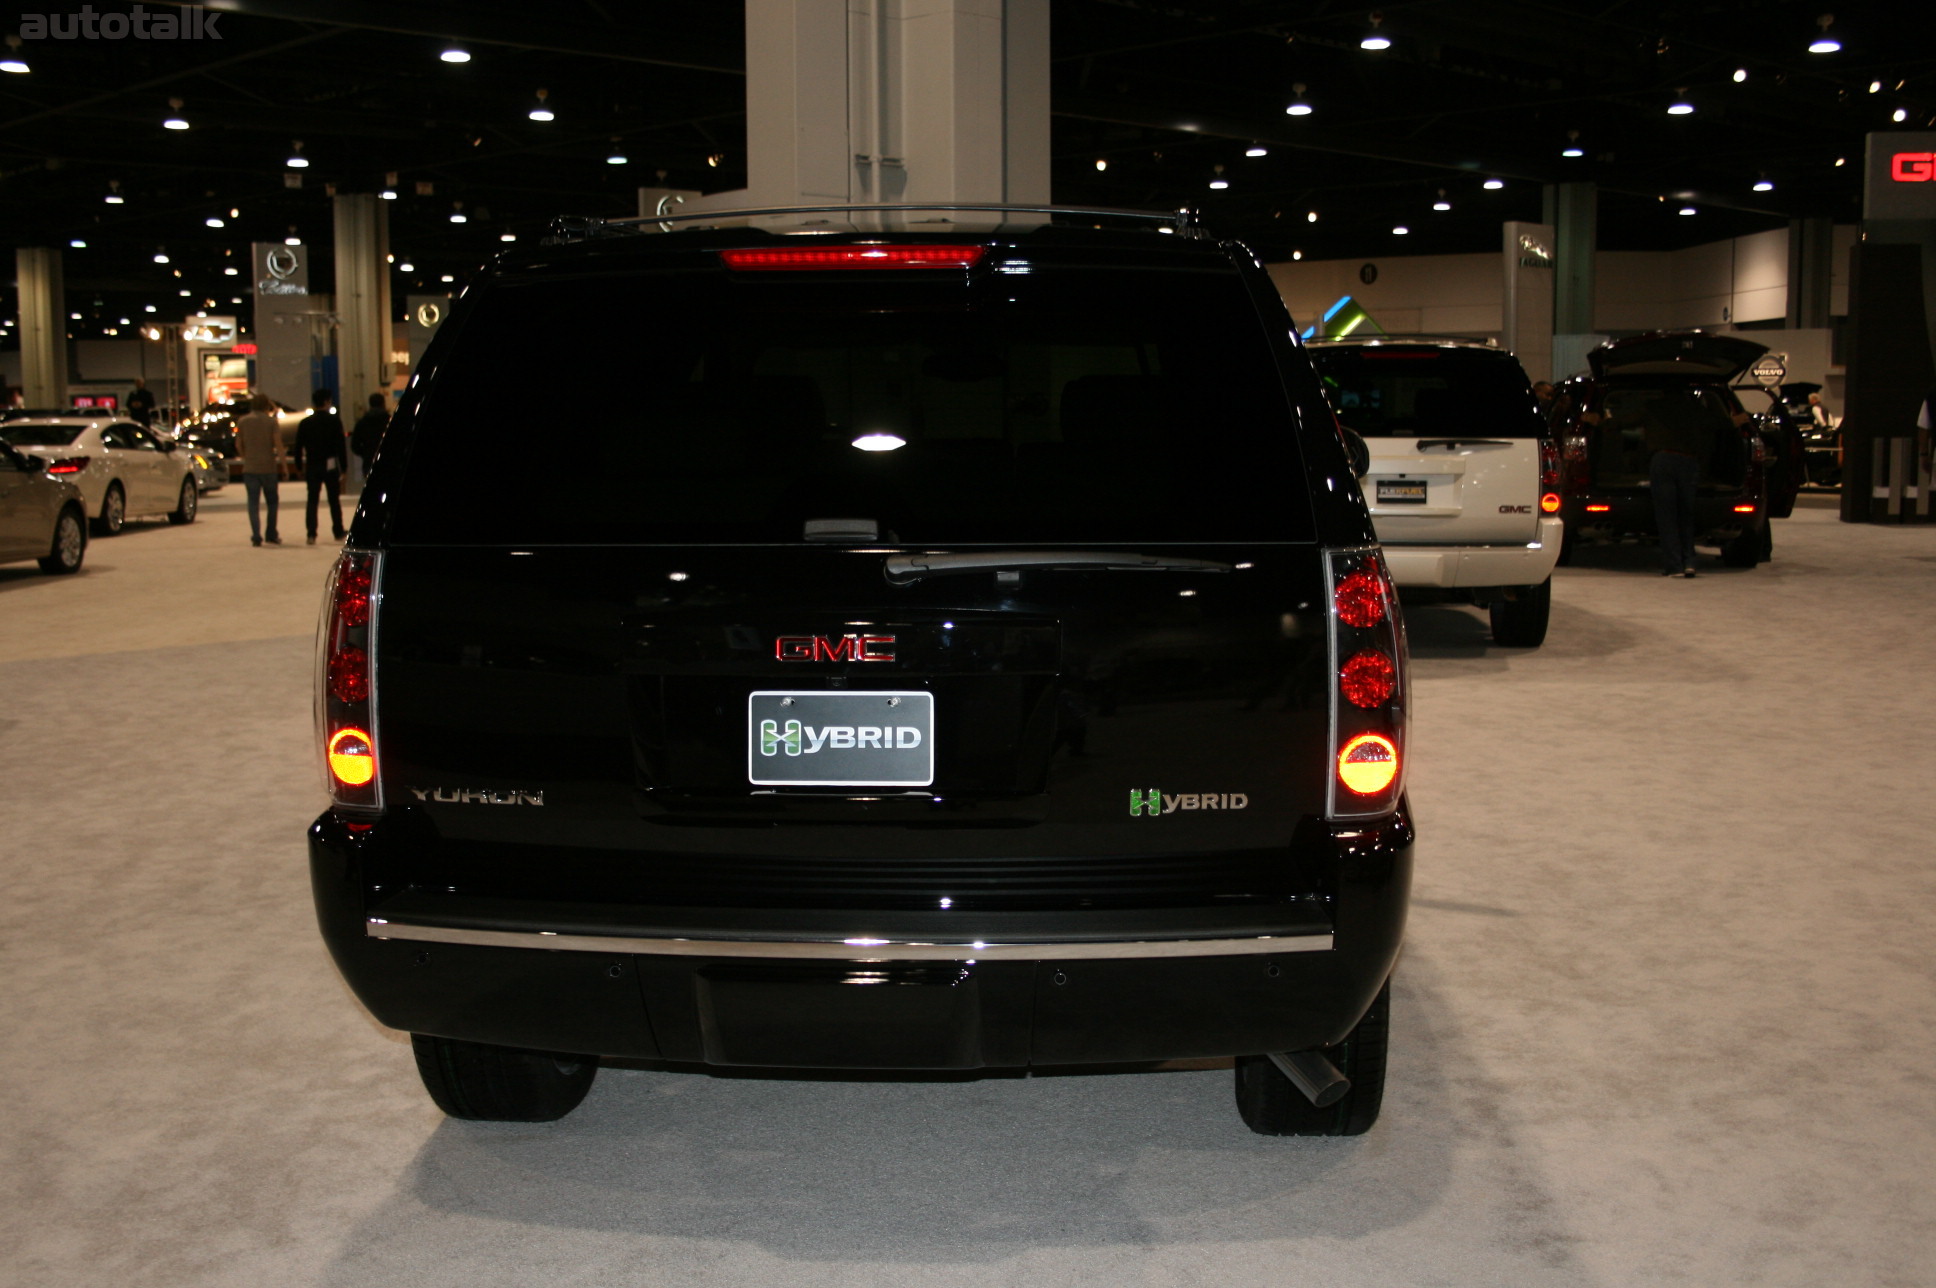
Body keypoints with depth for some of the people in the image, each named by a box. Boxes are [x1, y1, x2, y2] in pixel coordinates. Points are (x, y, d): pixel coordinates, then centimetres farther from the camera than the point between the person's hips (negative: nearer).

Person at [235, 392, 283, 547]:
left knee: (253, 502, 3)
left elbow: (238, 445, 8)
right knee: (272, 501, 12)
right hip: (268, 467, -1)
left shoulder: (242, 421, 4)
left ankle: (256, 537, -5)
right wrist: (283, 463, -6)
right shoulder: (271, 421, -3)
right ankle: (271, 536, 14)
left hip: (250, 468, 1)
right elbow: (278, 444, -11)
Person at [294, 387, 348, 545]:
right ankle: (338, 532, 14)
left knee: (312, 500, 4)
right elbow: (341, 445, -7)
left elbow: (298, 447, 4)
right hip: (330, 465, -2)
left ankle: (311, 533, -6)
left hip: (311, 466, 2)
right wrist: (343, 467, -3)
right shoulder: (334, 421, -4)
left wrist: (300, 467, 10)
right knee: (334, 499, 8)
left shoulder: (305, 423, 4)